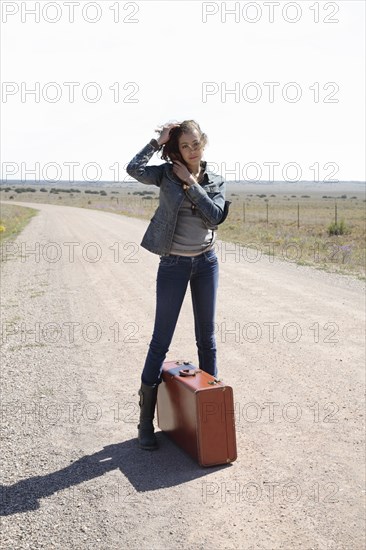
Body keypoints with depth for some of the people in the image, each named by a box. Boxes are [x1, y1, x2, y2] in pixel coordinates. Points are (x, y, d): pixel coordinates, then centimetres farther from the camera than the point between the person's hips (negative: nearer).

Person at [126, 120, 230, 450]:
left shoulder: (216, 182, 4)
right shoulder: (168, 174, -4)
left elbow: (216, 216, -13)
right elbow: (134, 169, -23)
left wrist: (191, 183, -13)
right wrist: (159, 141, -16)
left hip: (206, 262, 3)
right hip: (173, 265, -3)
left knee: (207, 336, 11)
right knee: (161, 341, 1)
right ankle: (146, 418, 12)